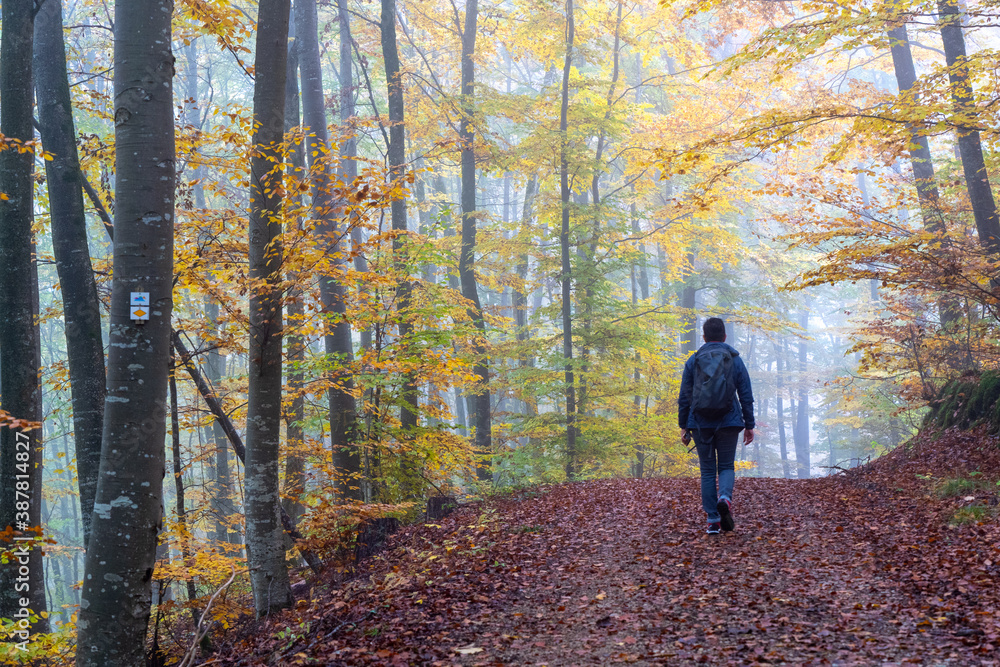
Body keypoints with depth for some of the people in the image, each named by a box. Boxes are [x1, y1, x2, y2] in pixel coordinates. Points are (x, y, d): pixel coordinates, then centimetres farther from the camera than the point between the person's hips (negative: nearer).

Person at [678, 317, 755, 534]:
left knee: (707, 471, 8)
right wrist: (749, 425, 10)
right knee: (726, 466, 13)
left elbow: (684, 397, 2)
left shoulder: (693, 361, 2)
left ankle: (713, 520, 4)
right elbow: (746, 396, 3)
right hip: (728, 424, 0)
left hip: (701, 424, 0)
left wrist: (684, 426, 8)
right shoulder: (735, 360, 3)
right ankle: (725, 498, -17)